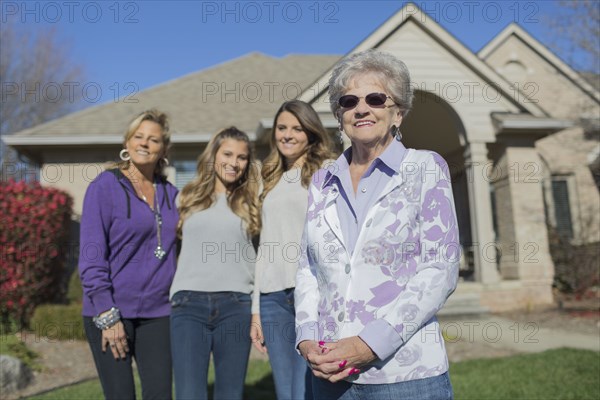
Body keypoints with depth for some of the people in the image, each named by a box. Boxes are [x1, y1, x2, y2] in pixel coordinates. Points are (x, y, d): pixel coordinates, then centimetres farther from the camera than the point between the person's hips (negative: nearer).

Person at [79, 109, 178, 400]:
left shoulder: (169, 193, 10)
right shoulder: (105, 187, -5)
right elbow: (91, 257, -9)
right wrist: (107, 316, -14)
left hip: (157, 313, 4)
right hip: (111, 312, -4)